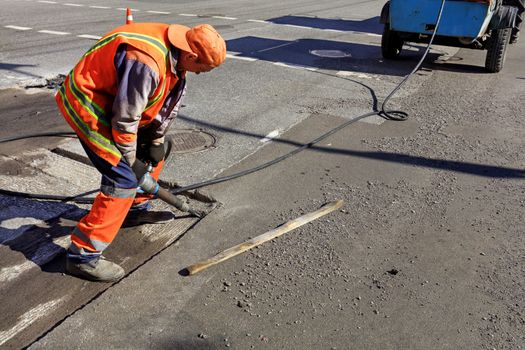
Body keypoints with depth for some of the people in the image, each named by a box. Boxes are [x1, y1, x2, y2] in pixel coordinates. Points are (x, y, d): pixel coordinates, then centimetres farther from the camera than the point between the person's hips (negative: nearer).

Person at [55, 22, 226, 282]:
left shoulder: (177, 52, -5)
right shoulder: (146, 64, -34)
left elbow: (171, 98, 7)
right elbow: (124, 119, -27)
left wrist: (156, 141, 8)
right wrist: (129, 161, -13)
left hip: (113, 99, 10)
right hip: (88, 106, -10)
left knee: (156, 151, 18)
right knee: (124, 179, -16)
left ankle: (137, 208, 37)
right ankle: (83, 255, -7)